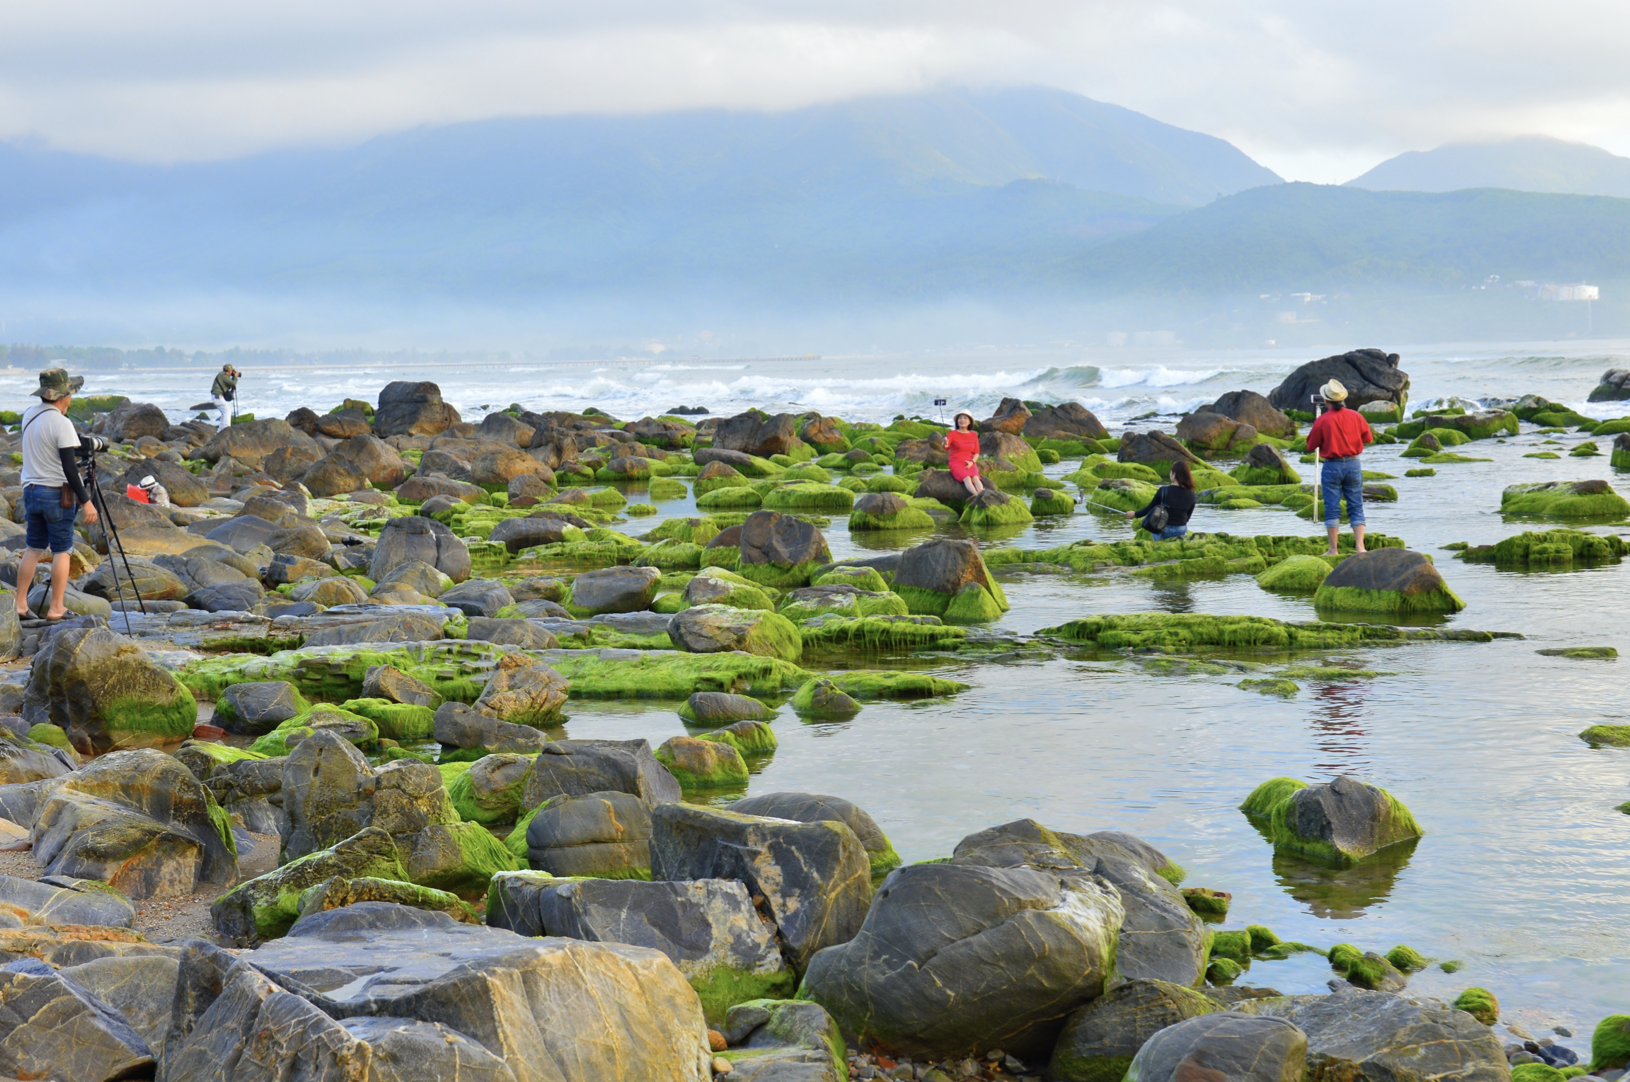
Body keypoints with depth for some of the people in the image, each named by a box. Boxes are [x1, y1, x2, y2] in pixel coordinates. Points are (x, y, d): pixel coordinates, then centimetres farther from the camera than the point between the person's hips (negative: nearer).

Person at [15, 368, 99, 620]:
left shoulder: (29, 415, 6)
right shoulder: (61, 423, -16)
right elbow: (69, 468, -19)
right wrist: (86, 501, -18)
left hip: (30, 491, 7)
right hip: (57, 493, -7)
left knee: (33, 549, 13)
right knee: (61, 551, 0)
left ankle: (20, 604, 11)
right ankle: (56, 608, 0)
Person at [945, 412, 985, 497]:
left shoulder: (974, 435, 10)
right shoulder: (952, 434, -1)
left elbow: (976, 453, 11)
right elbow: (946, 447, -18)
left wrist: (972, 462, -9)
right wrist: (945, 444, -43)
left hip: (969, 465, 3)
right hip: (956, 464, -3)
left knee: (975, 478, -31)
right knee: (967, 479, -33)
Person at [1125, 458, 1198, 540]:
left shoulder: (1163, 490, -14)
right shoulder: (1191, 495, -5)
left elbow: (1150, 508, -3)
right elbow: (1187, 517, 6)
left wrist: (1135, 514, 13)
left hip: (1164, 532, -4)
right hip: (1181, 531, 4)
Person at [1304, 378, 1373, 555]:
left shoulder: (1322, 420, -13)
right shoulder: (1356, 417, -4)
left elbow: (1311, 446, -4)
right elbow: (1369, 438, 9)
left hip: (1332, 466, -2)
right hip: (1353, 464, 2)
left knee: (1332, 509, 4)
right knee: (1356, 507, 7)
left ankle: (1333, 549, 5)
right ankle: (1360, 546, 1)